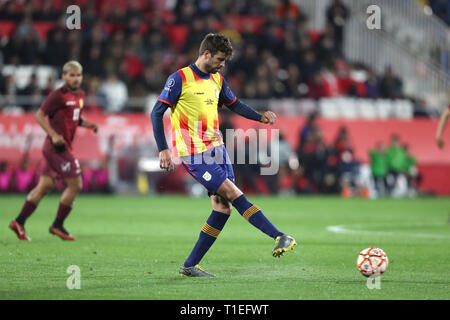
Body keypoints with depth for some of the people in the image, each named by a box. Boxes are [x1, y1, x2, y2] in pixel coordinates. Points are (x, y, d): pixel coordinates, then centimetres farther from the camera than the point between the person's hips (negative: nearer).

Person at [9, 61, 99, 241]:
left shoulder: (80, 95, 14)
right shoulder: (58, 95, -13)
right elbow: (40, 115, -13)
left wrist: (88, 125, 7)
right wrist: (54, 135, -23)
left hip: (63, 147, 9)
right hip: (57, 146, -9)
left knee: (45, 186, 8)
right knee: (75, 185, -7)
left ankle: (19, 222, 11)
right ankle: (58, 225, 4)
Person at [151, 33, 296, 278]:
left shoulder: (217, 80, 13)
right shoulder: (180, 79, -8)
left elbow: (234, 104, 28)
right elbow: (157, 113, -9)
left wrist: (260, 117, 11)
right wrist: (163, 149, -16)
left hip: (216, 148, 8)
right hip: (193, 153, -8)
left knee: (223, 207, 0)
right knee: (233, 193, -16)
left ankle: (189, 266, 7)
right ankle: (279, 237, -19)